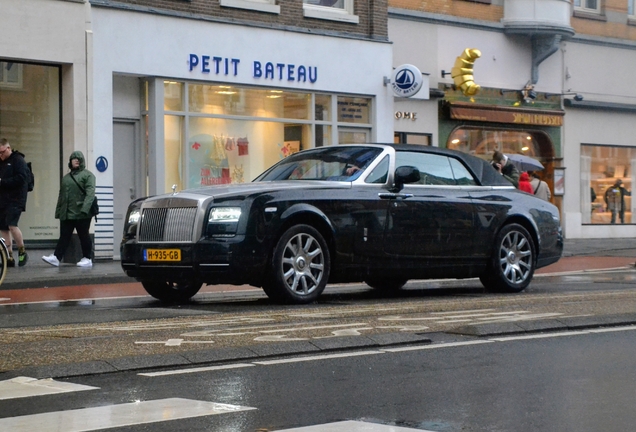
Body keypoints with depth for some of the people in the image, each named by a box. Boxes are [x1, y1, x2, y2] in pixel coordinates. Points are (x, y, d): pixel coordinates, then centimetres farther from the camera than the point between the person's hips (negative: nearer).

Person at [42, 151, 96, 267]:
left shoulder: (88, 175, 0)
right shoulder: (66, 178, 21)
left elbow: (90, 193, -12)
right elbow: (61, 195, 22)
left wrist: (85, 209, -24)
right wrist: (58, 212, 14)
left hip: (81, 214, -6)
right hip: (66, 214, 6)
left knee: (84, 236, 1)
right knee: (64, 236, 1)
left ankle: (87, 258, 8)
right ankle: (56, 257, -4)